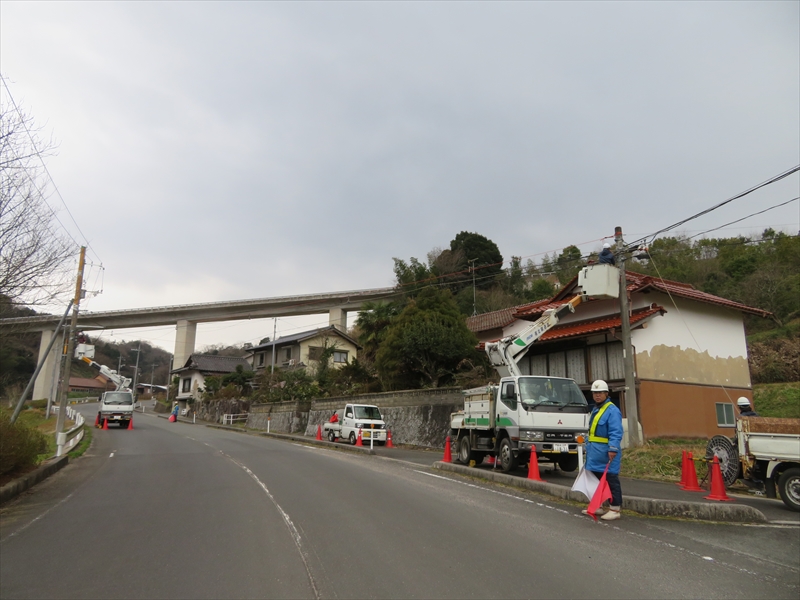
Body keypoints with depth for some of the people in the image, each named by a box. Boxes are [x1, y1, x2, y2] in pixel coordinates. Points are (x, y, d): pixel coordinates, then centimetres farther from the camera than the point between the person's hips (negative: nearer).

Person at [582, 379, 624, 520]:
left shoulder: (612, 410, -13)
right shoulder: (595, 410, 17)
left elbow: (616, 433, -21)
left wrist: (613, 449, -28)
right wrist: (589, 447, 22)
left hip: (606, 452, -10)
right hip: (594, 452, 10)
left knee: (610, 480, -3)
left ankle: (615, 509, 3)